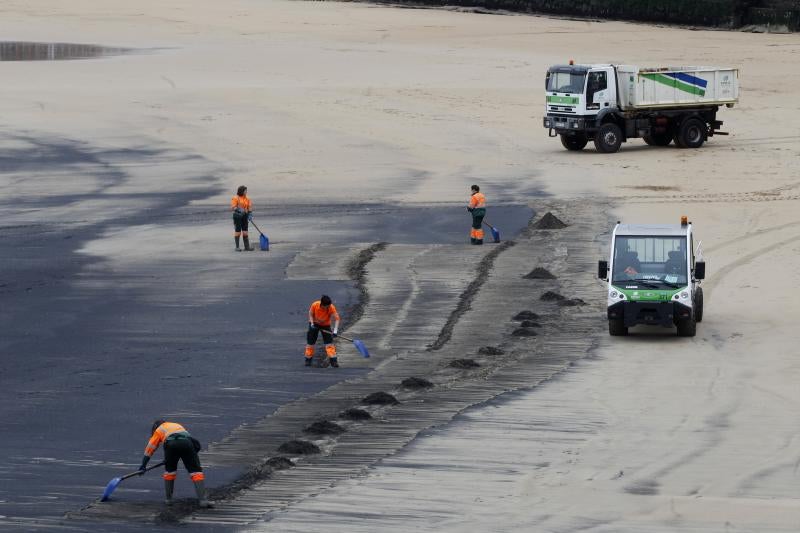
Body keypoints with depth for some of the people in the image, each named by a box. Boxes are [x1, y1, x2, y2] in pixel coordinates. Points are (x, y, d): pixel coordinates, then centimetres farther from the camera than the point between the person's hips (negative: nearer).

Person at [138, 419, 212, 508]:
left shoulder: (159, 430, 33)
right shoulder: (178, 425, 43)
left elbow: (150, 448, 35)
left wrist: (143, 466, 41)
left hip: (171, 444, -2)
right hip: (188, 443, 2)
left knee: (169, 470, 23)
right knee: (196, 471, 3)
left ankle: (168, 499, 26)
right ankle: (202, 500, -10)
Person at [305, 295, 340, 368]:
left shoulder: (332, 308, -31)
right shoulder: (315, 305, -29)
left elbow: (336, 319, -31)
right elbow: (310, 314, -11)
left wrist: (335, 331, -42)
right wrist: (312, 324, -22)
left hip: (326, 325, -1)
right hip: (315, 323, 1)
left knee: (329, 342, -12)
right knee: (310, 342, 5)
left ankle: (333, 360, -9)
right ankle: (308, 359, 22)